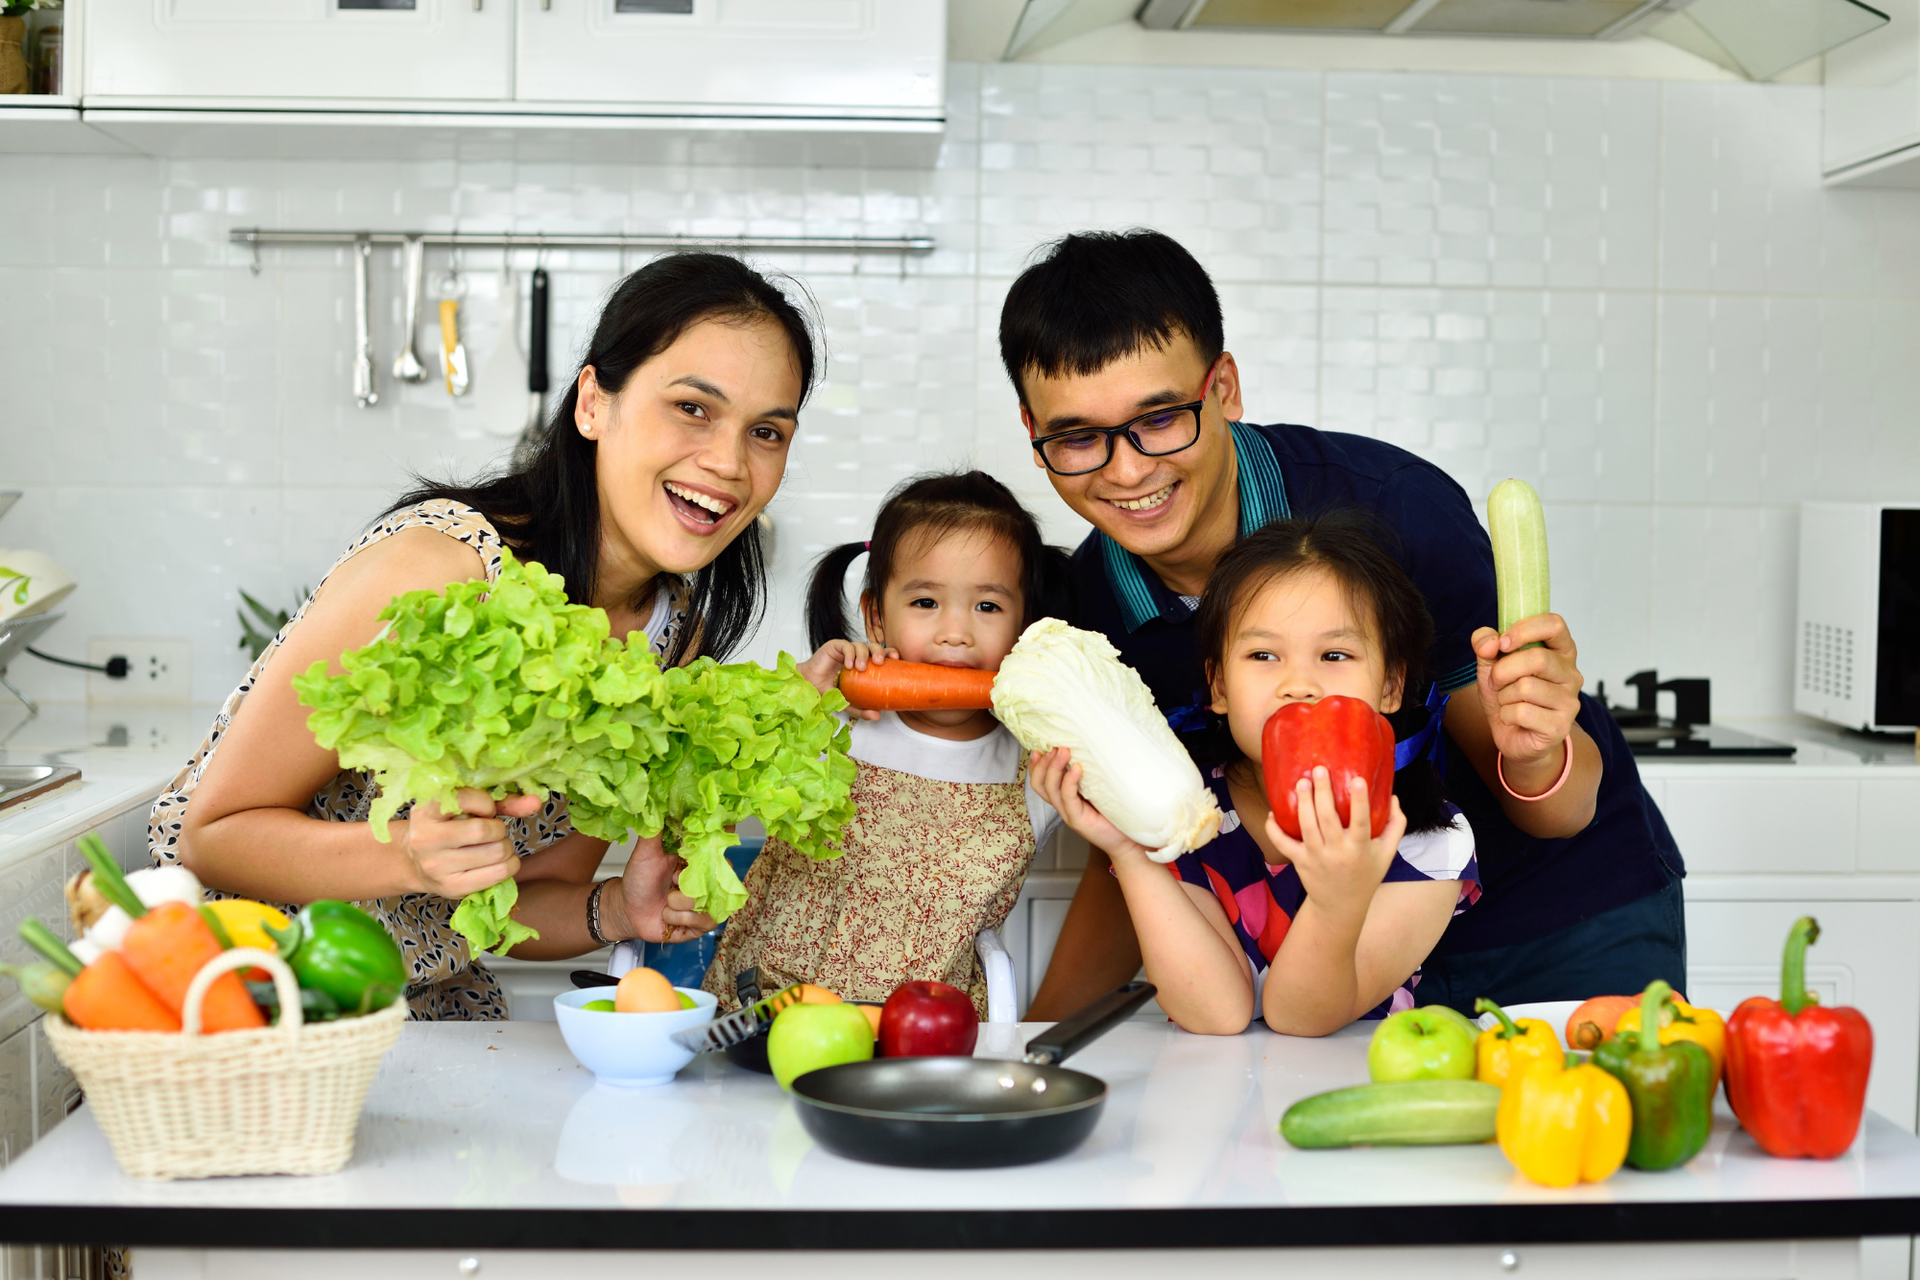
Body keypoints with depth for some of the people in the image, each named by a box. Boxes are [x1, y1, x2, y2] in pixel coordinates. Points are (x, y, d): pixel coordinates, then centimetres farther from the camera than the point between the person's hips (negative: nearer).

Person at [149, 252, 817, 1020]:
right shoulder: (436, 569, -25)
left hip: (434, 1012, 5)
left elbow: (524, 902, 2)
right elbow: (214, 833, -17)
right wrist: (413, 855, -34)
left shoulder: (677, 631, -5)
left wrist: (617, 913, -19)